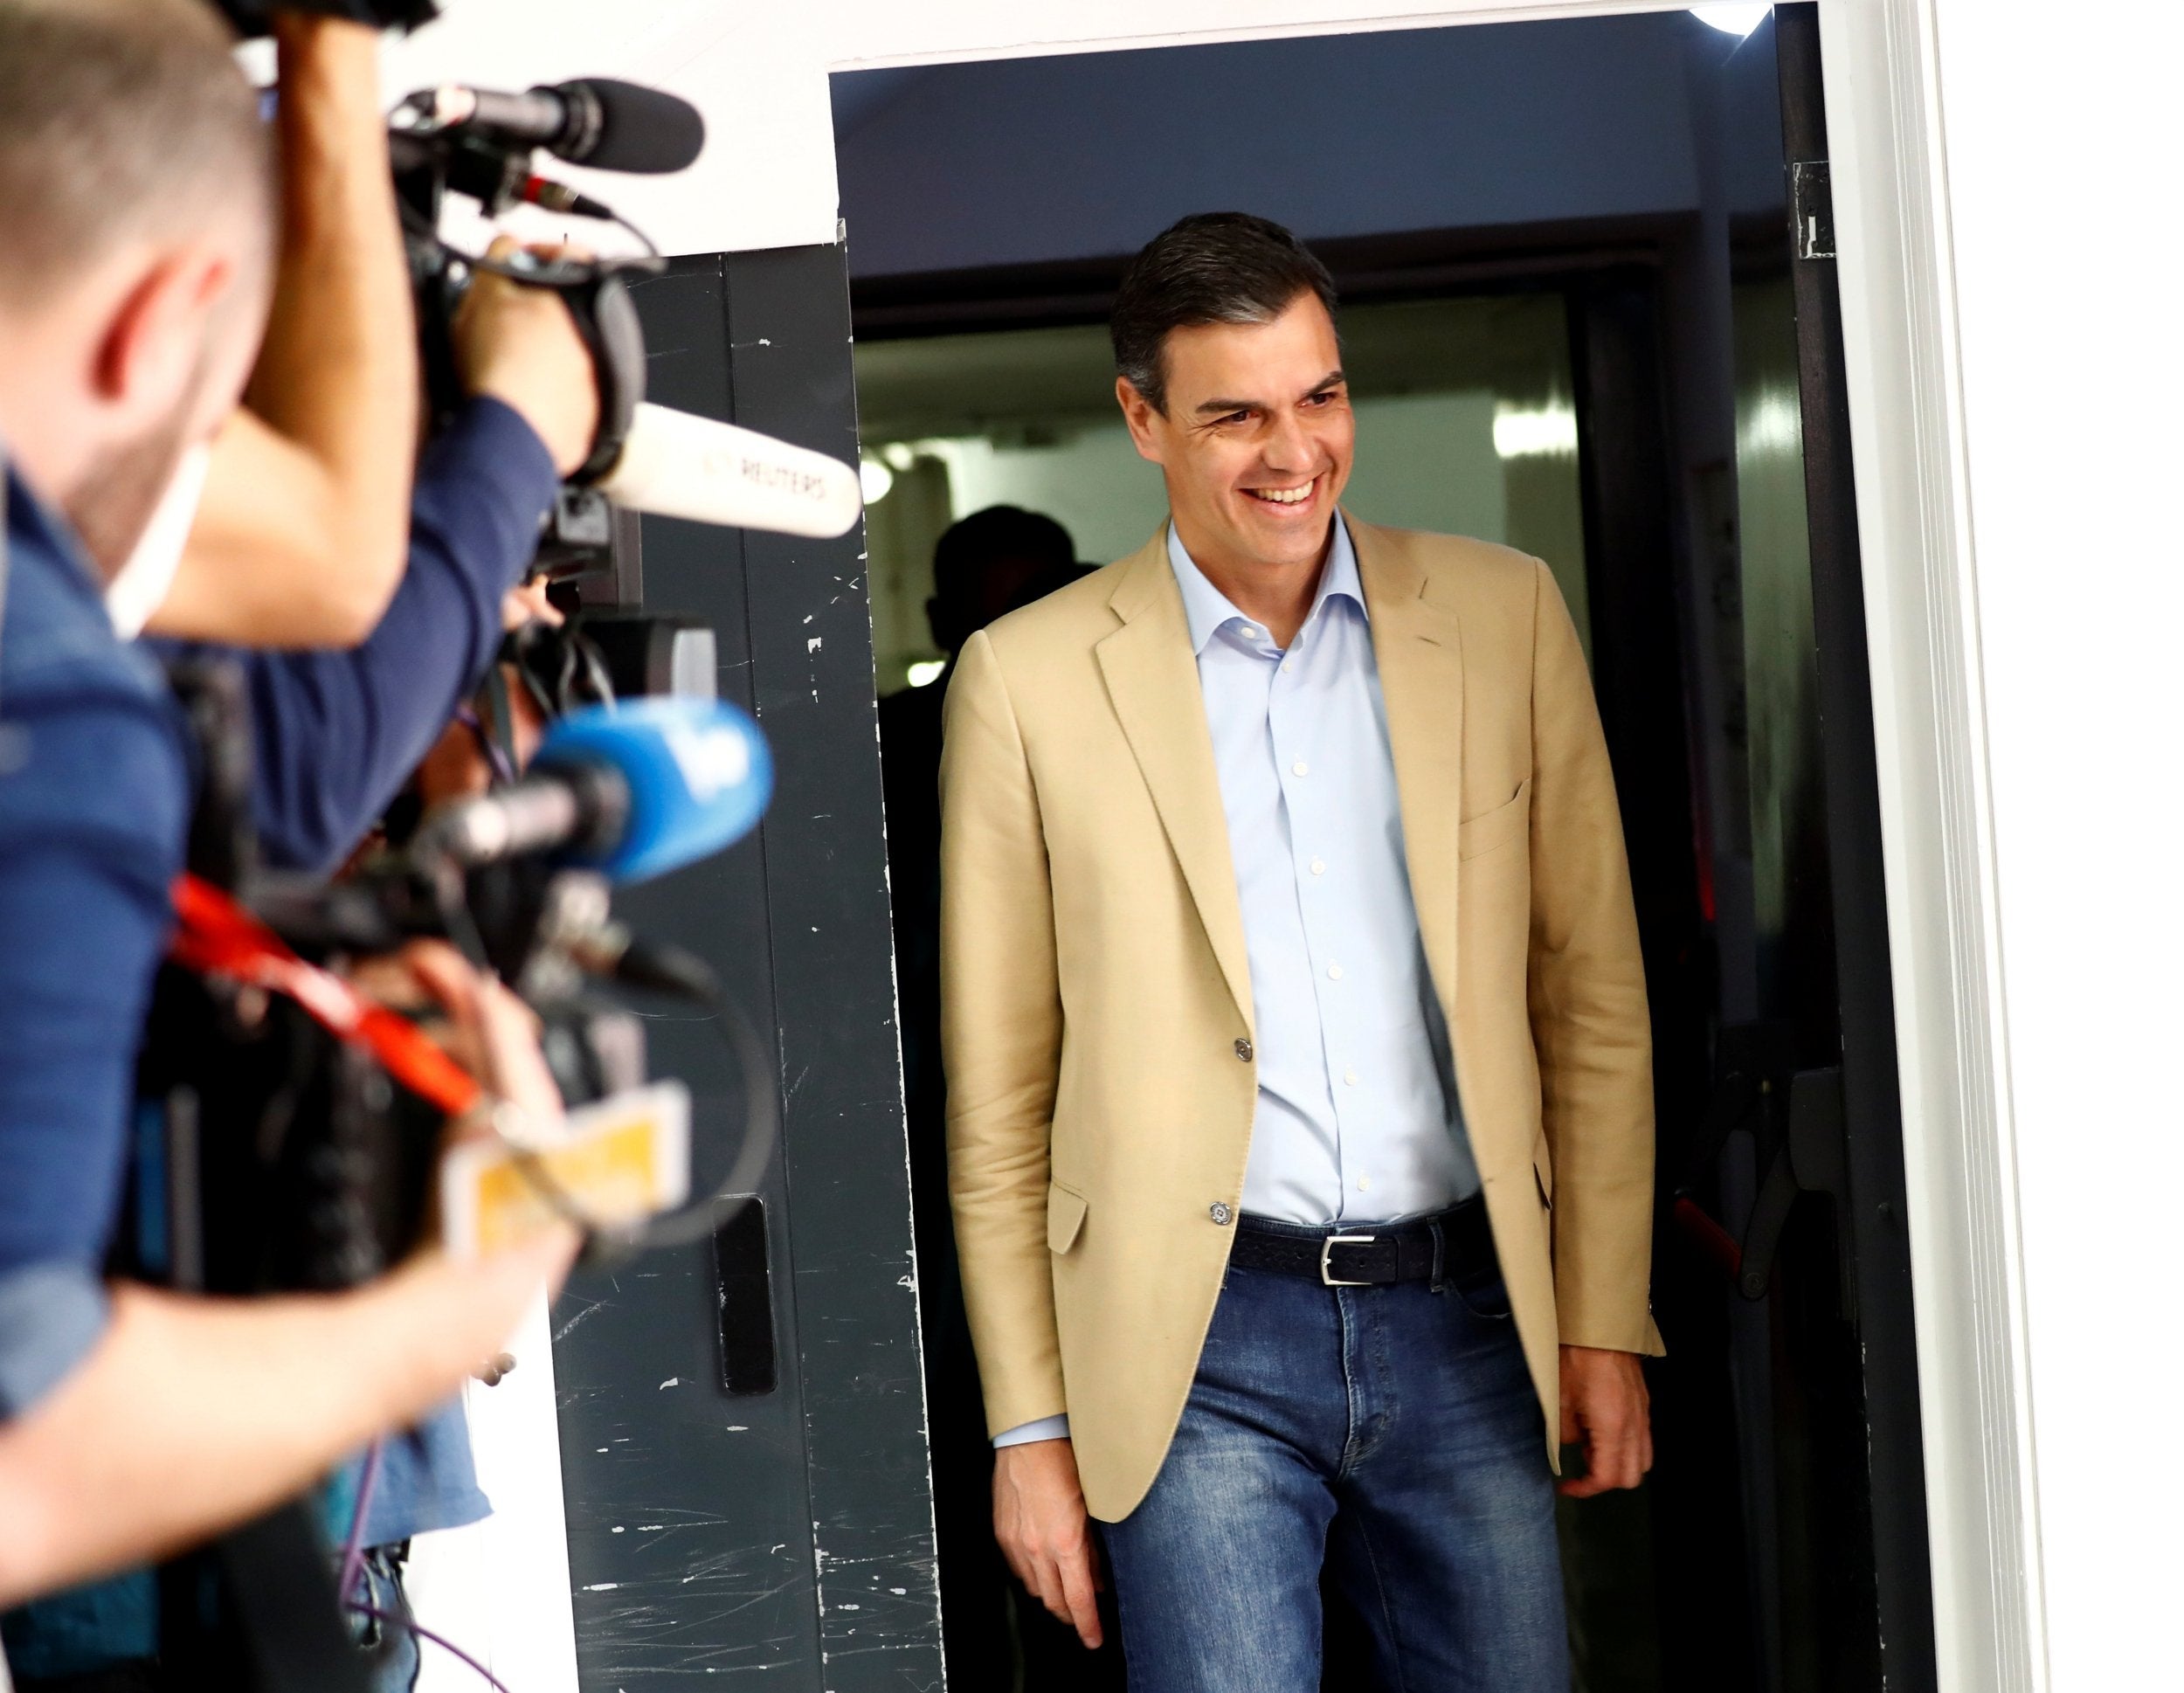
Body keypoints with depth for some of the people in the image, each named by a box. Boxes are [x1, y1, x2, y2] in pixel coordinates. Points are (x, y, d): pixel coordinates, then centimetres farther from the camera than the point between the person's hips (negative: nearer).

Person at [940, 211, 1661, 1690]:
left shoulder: (1503, 614, 6)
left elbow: (1595, 1001, 9)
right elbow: (993, 1097, 3)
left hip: (1466, 1317, 2)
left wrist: (1606, 1323, 4)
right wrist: (1030, 1423, 1)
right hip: (1202, 1348, -2)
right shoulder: (1029, 679, 0)